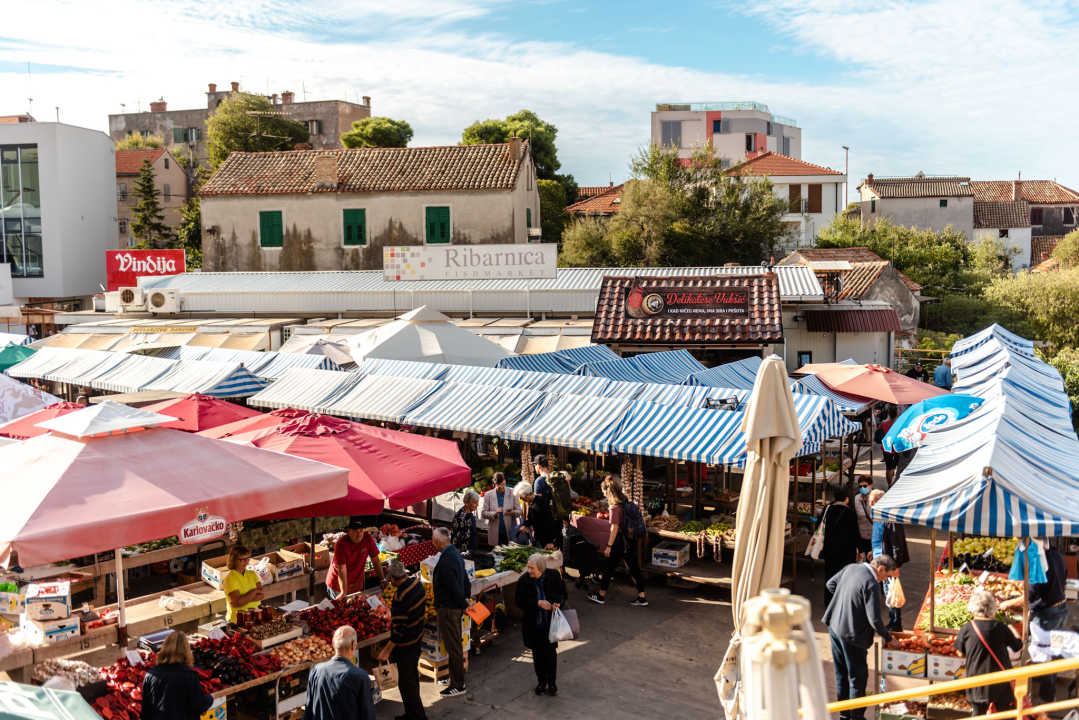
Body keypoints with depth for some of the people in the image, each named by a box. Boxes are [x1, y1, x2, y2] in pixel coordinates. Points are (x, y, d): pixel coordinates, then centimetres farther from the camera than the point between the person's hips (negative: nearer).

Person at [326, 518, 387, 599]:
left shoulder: (368, 539, -13)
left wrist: (383, 580, -7)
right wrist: (343, 593, -32)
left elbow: (375, 560, -5)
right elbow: (342, 570, -27)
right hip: (338, 585, -3)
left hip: (356, 585, 3)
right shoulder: (341, 544, -24)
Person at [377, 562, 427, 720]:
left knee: (406, 682, 6)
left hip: (405, 645, -9)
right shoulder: (417, 583, -5)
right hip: (418, 639, 9)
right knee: (413, 676, 22)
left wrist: (386, 651, -20)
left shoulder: (400, 597, -30)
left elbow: (399, 629, -28)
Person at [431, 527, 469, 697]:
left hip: (447, 608, -10)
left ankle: (458, 685, 9)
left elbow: (454, 587, -23)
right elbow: (465, 579, 13)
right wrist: (465, 599, 13)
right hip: (456, 606, 10)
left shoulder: (445, 561, -25)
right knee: (456, 644, 20)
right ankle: (455, 678, 33)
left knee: (453, 647, 0)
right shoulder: (456, 554, 7)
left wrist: (463, 604, -10)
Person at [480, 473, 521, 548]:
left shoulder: (512, 494, 4)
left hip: (510, 533, 0)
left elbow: (519, 512, 5)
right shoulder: (488, 495, 4)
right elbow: (484, 513, 1)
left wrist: (513, 512, -17)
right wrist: (494, 514, -17)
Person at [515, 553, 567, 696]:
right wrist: (538, 603, -24)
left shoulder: (554, 576, -11)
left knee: (550, 652, 4)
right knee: (537, 653, 12)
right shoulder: (524, 580, -14)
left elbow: (563, 593, 4)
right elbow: (519, 600, -12)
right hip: (533, 624, 1)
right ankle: (541, 681, 30)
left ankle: (552, 681, 23)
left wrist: (558, 602, -17)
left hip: (550, 623, -1)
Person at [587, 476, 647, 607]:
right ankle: (641, 597, 11)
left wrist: (609, 546, -16)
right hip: (630, 541, 7)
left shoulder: (615, 507, -17)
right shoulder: (626, 502, 6)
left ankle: (601, 596, 20)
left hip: (619, 542, -7)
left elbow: (614, 528, -19)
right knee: (634, 569, 10)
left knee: (608, 568, 8)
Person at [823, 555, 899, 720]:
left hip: (834, 627, 8)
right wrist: (888, 638, -8)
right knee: (858, 676, 8)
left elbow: (831, 584, 16)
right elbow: (874, 620, -23)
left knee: (841, 674, 19)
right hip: (852, 635, -8)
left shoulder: (850, 568, 1)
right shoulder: (871, 584, -23)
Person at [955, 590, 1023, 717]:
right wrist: (1013, 630, 24)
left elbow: (960, 653, 2)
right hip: (1001, 681, 0)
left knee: (978, 714, 13)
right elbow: (1019, 646, 6)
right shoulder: (1000, 627, -8)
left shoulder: (966, 629, -8)